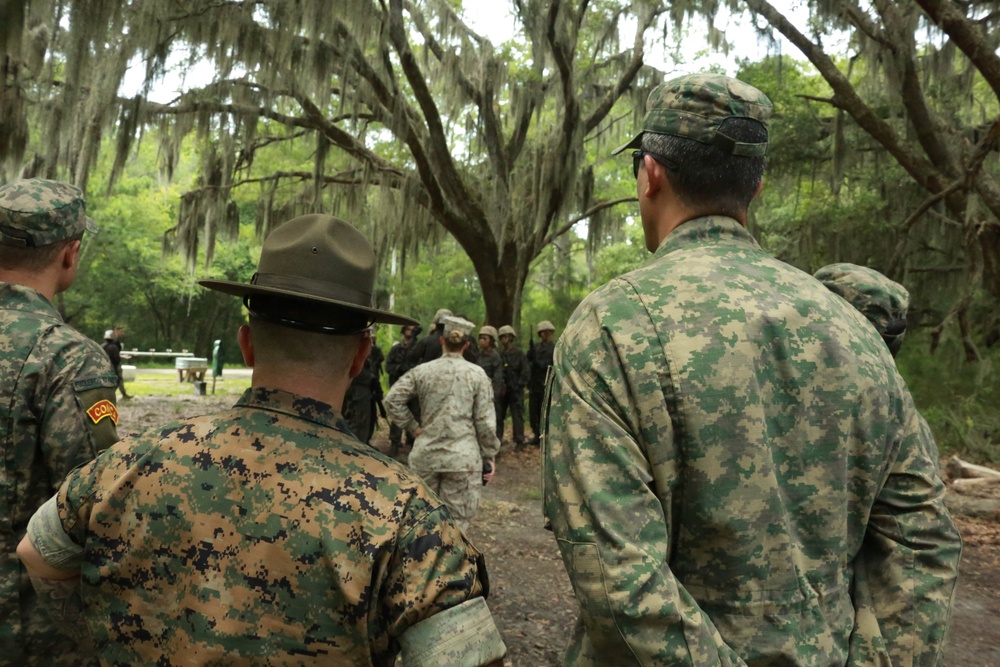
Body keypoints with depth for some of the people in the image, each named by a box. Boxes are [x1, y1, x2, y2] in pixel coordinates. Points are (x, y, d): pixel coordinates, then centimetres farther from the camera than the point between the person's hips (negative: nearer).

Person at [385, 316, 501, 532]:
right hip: (463, 457, -2)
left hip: (425, 454, 2)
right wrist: (490, 456, 4)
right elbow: (485, 421, -4)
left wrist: (413, 427, 5)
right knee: (456, 521, 7)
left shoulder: (422, 371, 1)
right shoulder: (477, 374, -3)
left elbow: (392, 400, -4)